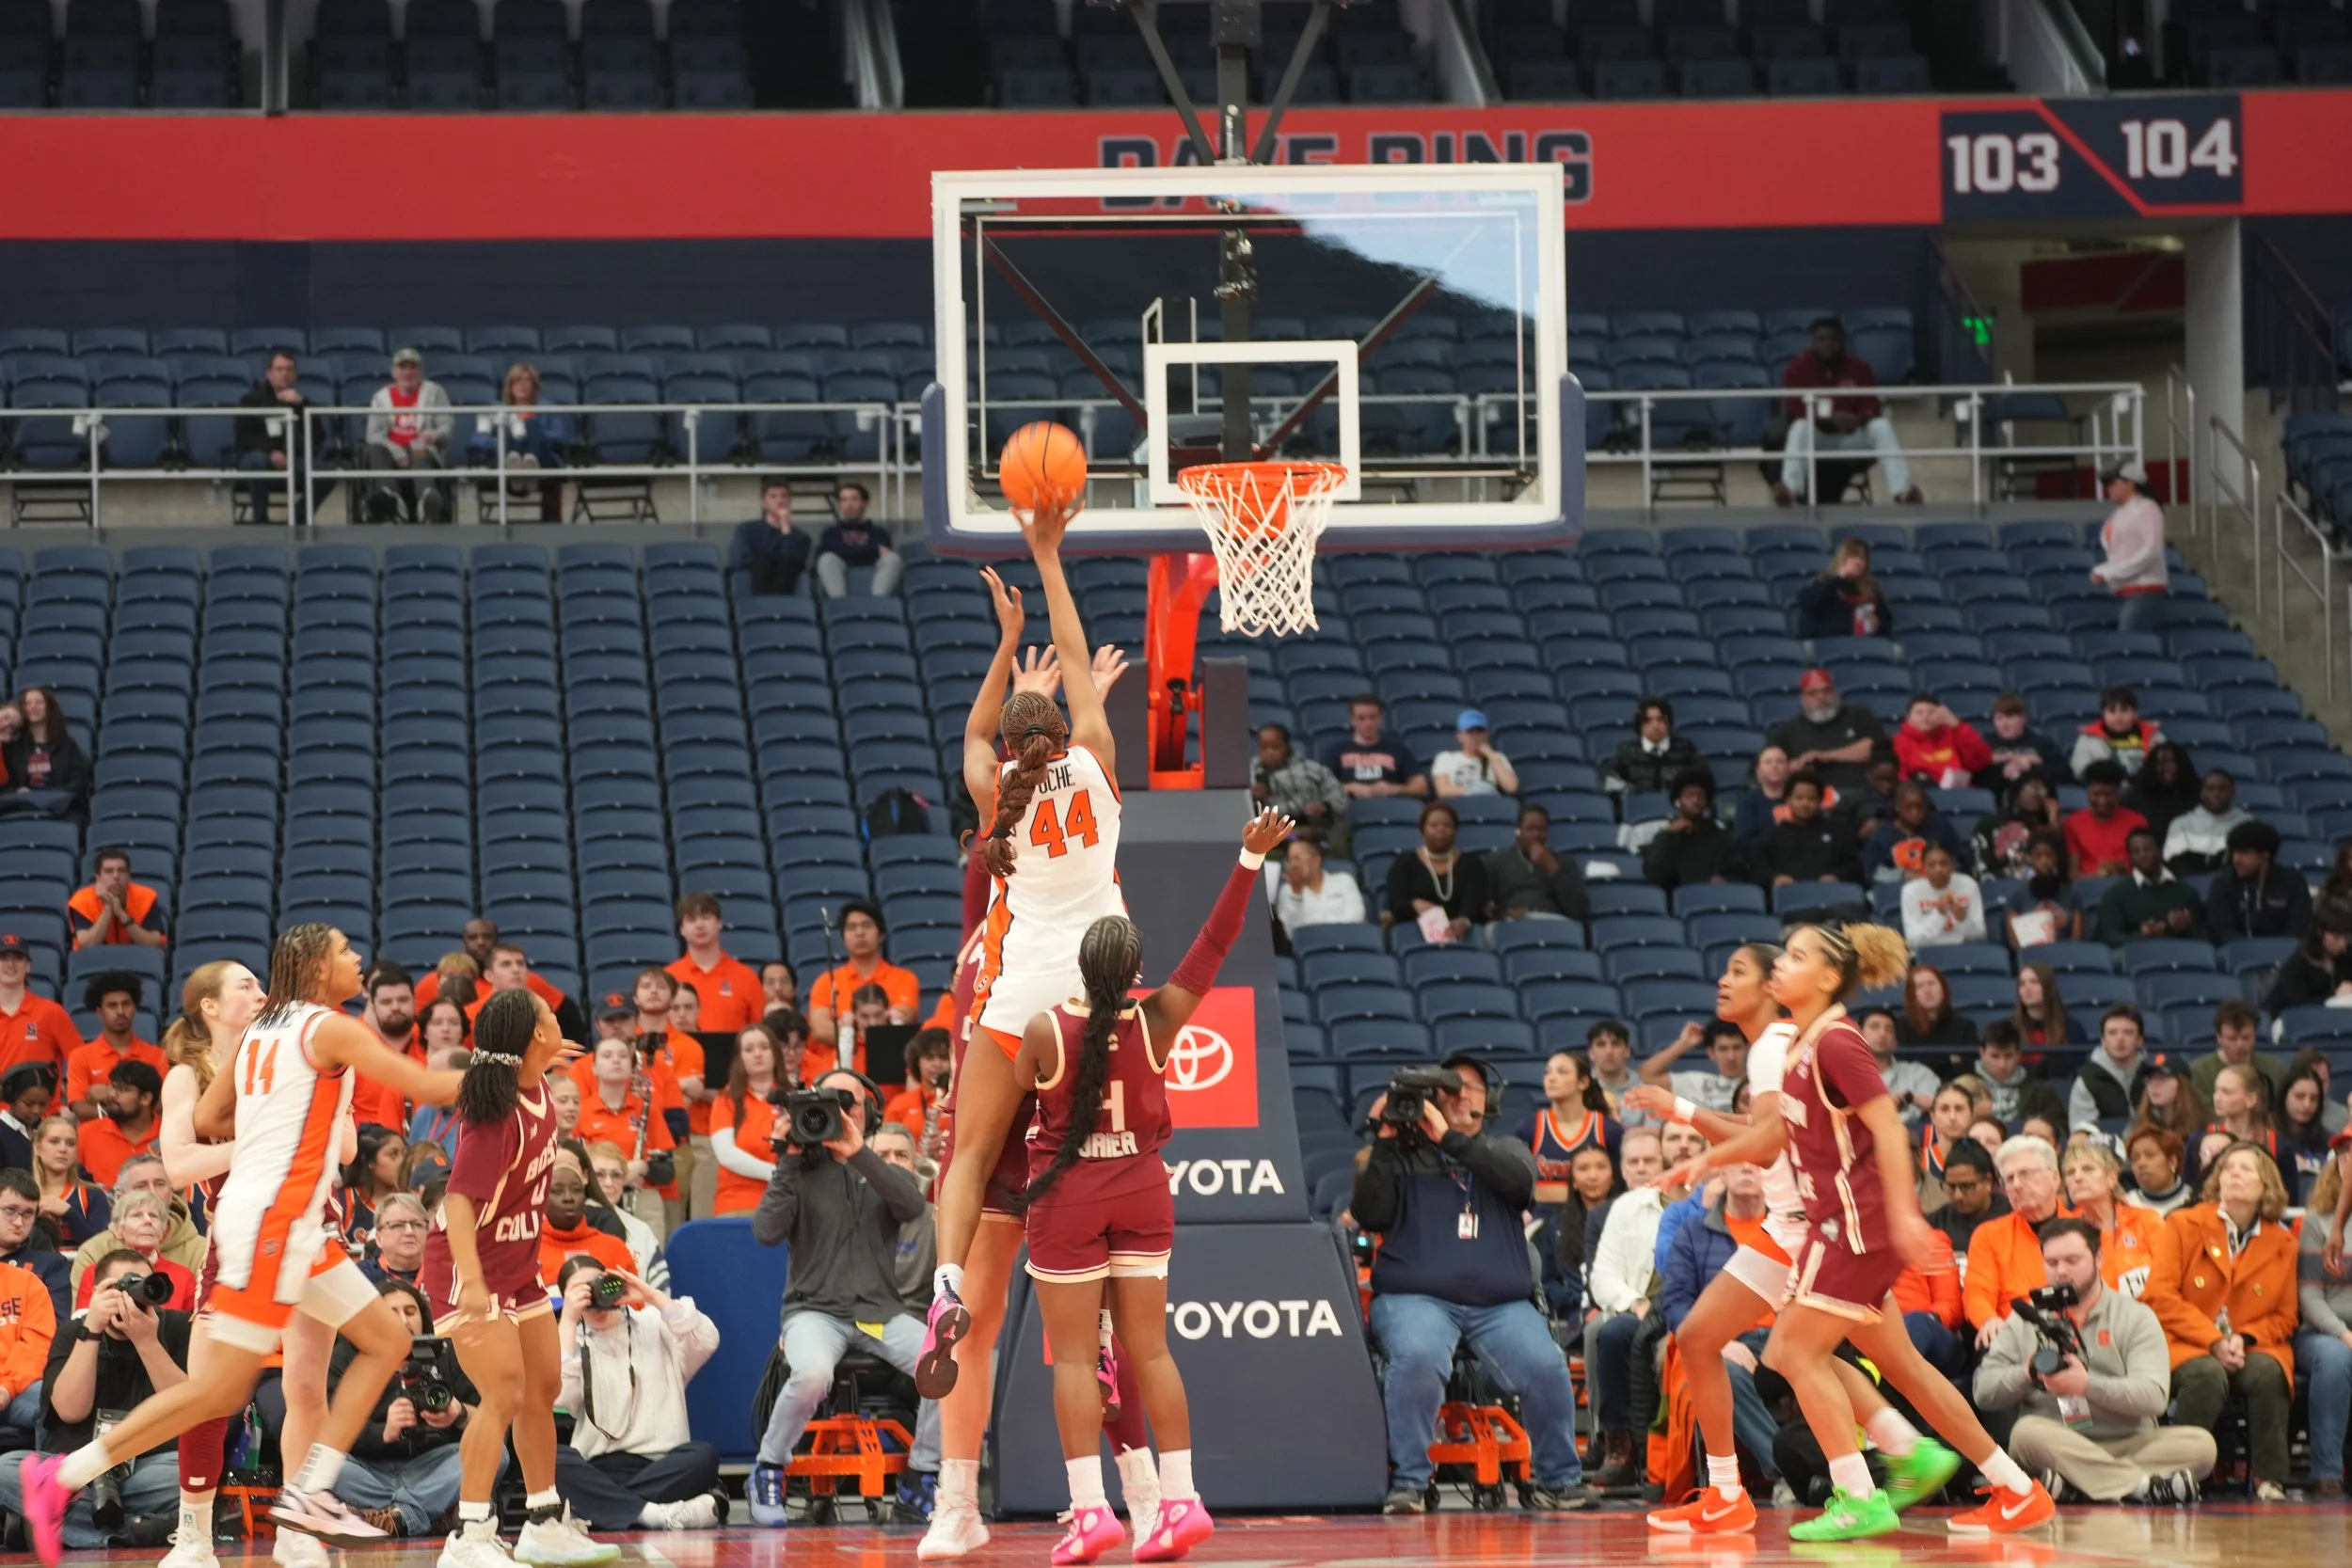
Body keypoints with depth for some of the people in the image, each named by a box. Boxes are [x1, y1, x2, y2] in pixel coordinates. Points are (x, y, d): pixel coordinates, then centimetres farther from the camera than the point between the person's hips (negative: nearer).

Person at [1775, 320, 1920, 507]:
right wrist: (1831, 418, -31)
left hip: (1850, 438, 2)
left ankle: (1901, 491, -36)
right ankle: (1791, 490, -53)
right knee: (1800, 427, -35)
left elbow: (1873, 410, -7)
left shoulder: (1860, 367, -1)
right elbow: (1796, 411, -15)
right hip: (1815, 436, -2)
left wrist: (1857, 420, -31)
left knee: (1882, 427, -25)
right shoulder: (1798, 368, -7)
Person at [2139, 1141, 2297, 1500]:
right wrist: (2213, 1341, -14)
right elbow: (2159, 1295, -4)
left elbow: (2284, 1318, 13)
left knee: (2267, 1373, -33)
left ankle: (2270, 1484, -28)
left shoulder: (2281, 1242, 11)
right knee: (2207, 1375, -37)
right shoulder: (2183, 1226, 5)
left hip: (2252, 1350, 2)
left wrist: (2245, 1338, -9)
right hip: (2187, 1348, -2)